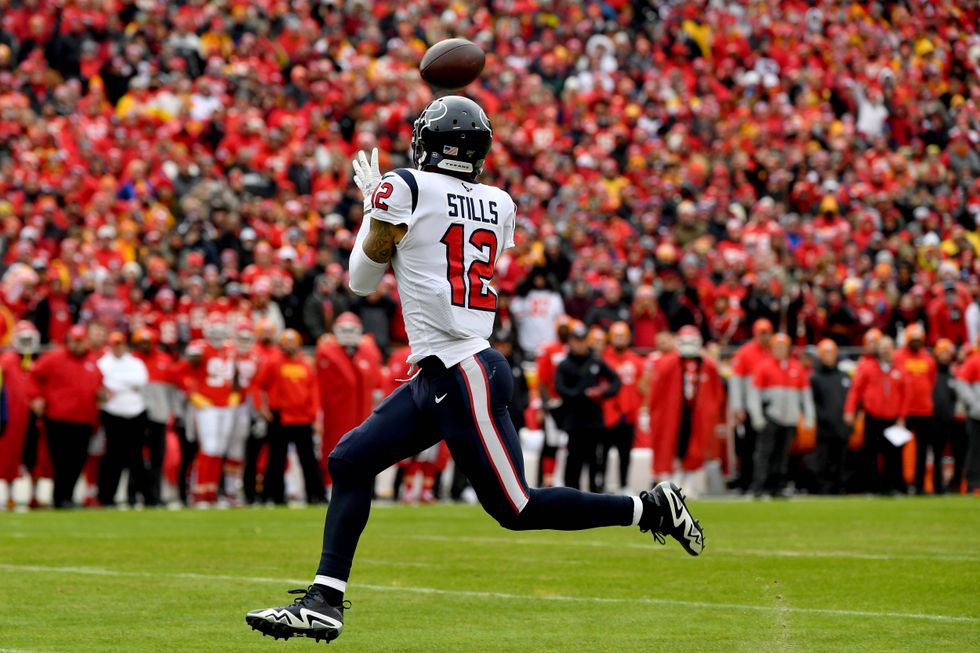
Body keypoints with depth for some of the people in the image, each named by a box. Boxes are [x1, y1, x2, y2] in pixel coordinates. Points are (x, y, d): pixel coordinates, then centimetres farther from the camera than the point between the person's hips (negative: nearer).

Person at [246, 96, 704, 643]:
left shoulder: (403, 188, -8)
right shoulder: (500, 205, 10)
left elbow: (362, 280, 3)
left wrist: (372, 203, 17)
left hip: (463, 376, -9)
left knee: (516, 508, -4)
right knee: (350, 460, 8)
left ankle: (652, 508, -1)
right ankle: (325, 605, 7)